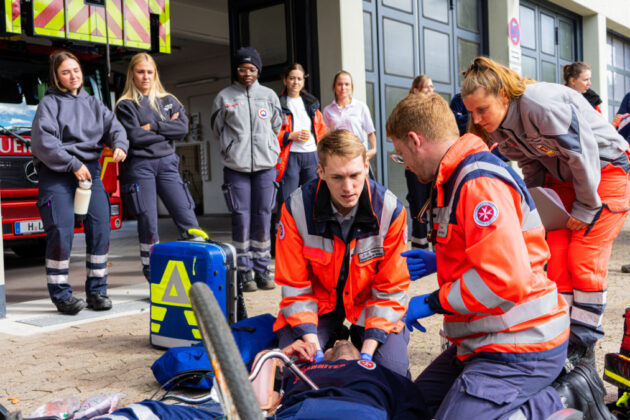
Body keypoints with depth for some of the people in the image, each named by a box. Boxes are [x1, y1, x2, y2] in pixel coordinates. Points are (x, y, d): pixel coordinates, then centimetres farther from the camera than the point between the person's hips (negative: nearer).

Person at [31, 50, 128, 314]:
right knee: (61, 232, -10)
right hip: (56, 174, -4)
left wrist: (120, 145, -14)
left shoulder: (93, 104, 18)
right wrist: (73, 164, -15)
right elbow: (43, 141, -9)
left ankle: (97, 290, 9)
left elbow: (113, 126, 8)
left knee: (100, 228, -2)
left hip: (90, 170, 5)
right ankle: (60, 294, 1)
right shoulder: (49, 103, 2)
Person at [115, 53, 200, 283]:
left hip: (167, 164, 3)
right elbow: (135, 137, -11)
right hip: (140, 167, -3)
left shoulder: (168, 100, 16)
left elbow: (183, 127, 0)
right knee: (148, 224, -2)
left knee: (187, 218, -5)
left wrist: (153, 127, -8)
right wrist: (167, 130, -3)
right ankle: (153, 279, 7)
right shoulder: (126, 105, 5)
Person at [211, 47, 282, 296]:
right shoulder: (224, 97, 6)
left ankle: (262, 268, 14)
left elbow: (277, 128, 19)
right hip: (236, 166, -2)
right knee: (241, 217, -3)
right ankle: (244, 271, 6)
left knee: (263, 216, 4)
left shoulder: (269, 95, 12)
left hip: (266, 165, 2)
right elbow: (217, 131, 12)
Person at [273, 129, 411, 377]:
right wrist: (313, 347, -25)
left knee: (394, 369, -19)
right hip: (319, 302, 0)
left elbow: (390, 289, -12)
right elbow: (294, 287, -13)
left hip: (367, 302, 0)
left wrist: (367, 351, -22)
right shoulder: (296, 208, -22)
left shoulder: (390, 210, -21)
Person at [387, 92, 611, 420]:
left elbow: (504, 278, -29)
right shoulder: (457, 179, 13)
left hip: (519, 348, -11)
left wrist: (432, 303, -18)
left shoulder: (479, 181, -21)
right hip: (482, 341, 11)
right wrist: (439, 261, 15)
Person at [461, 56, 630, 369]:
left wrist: (585, 207, -19)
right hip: (563, 178, 7)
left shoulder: (542, 105, -31)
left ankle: (584, 343, 3)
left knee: (585, 257, -10)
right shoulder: (498, 128, -6)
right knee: (556, 255, 0)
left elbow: (583, 154, -26)